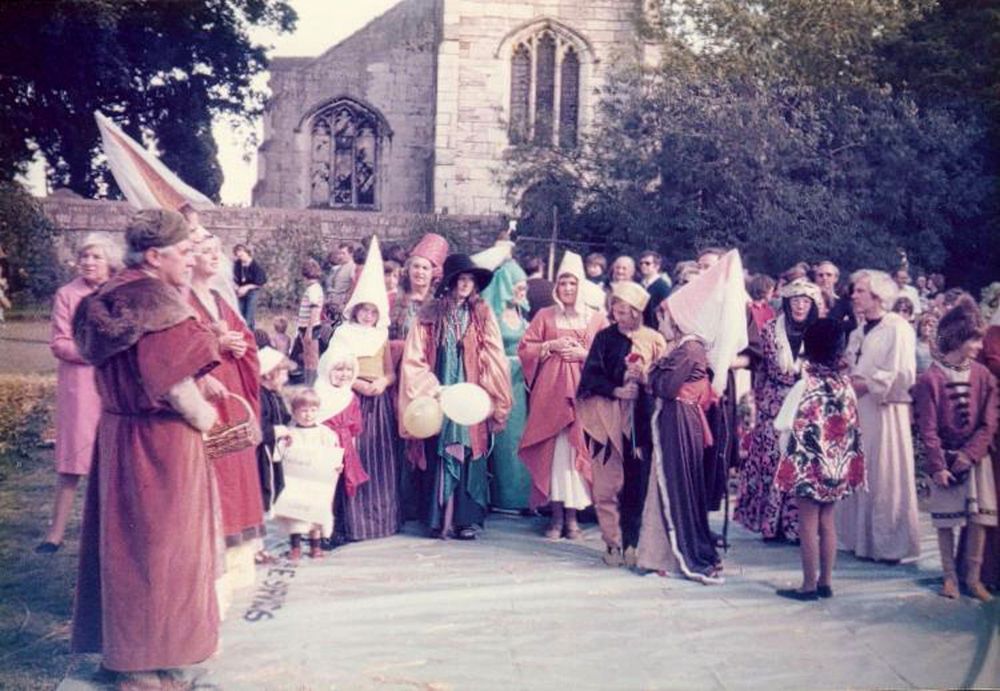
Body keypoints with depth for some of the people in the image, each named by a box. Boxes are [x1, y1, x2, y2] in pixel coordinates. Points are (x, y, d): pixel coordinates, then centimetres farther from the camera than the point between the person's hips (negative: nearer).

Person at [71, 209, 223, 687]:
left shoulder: (117, 298, 8)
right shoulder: (156, 302, -21)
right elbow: (174, 384, -23)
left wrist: (198, 383, 8)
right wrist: (205, 417, -5)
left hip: (122, 433, 9)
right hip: (159, 443, -9)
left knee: (127, 537, 17)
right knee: (158, 543, 3)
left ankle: (121, 645, 31)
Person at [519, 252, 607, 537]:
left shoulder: (597, 317, 9)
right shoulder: (545, 316, 11)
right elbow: (524, 349, 8)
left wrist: (584, 354, -8)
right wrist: (551, 346, -5)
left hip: (583, 389, 0)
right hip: (550, 390, 0)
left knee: (577, 447, -3)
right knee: (553, 449, -4)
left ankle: (572, 515, 4)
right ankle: (556, 514, 1)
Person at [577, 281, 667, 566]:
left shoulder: (653, 340, 6)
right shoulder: (605, 337, 8)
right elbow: (591, 376, 2)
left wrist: (645, 377, -15)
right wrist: (616, 390, -12)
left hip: (640, 421, 0)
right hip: (608, 419, 0)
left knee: (638, 483, -3)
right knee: (607, 485, -3)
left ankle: (633, 542, 7)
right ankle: (613, 543, 6)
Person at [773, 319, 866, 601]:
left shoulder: (805, 385, -15)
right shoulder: (845, 385, -1)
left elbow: (785, 426, -13)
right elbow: (853, 426, 4)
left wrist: (788, 455, 3)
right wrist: (841, 456, 14)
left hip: (808, 466, -5)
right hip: (838, 468, 5)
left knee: (808, 525, 3)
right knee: (827, 522, 14)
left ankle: (809, 585, 9)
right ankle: (826, 582, 21)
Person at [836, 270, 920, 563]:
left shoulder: (897, 328, -8)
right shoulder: (858, 333, 16)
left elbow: (902, 376, -17)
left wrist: (862, 385, -13)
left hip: (885, 413, -7)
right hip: (857, 412, 8)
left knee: (884, 479, -2)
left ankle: (889, 544, 7)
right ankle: (860, 538, 18)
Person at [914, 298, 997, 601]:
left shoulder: (983, 375, -1)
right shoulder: (931, 378, -10)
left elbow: (989, 423, -2)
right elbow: (928, 428, -9)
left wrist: (969, 454, -12)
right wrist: (937, 465, -12)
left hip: (976, 457, 3)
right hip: (944, 457, -2)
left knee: (978, 518, 2)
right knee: (945, 519, 4)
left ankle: (974, 577, 13)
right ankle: (950, 576, 16)